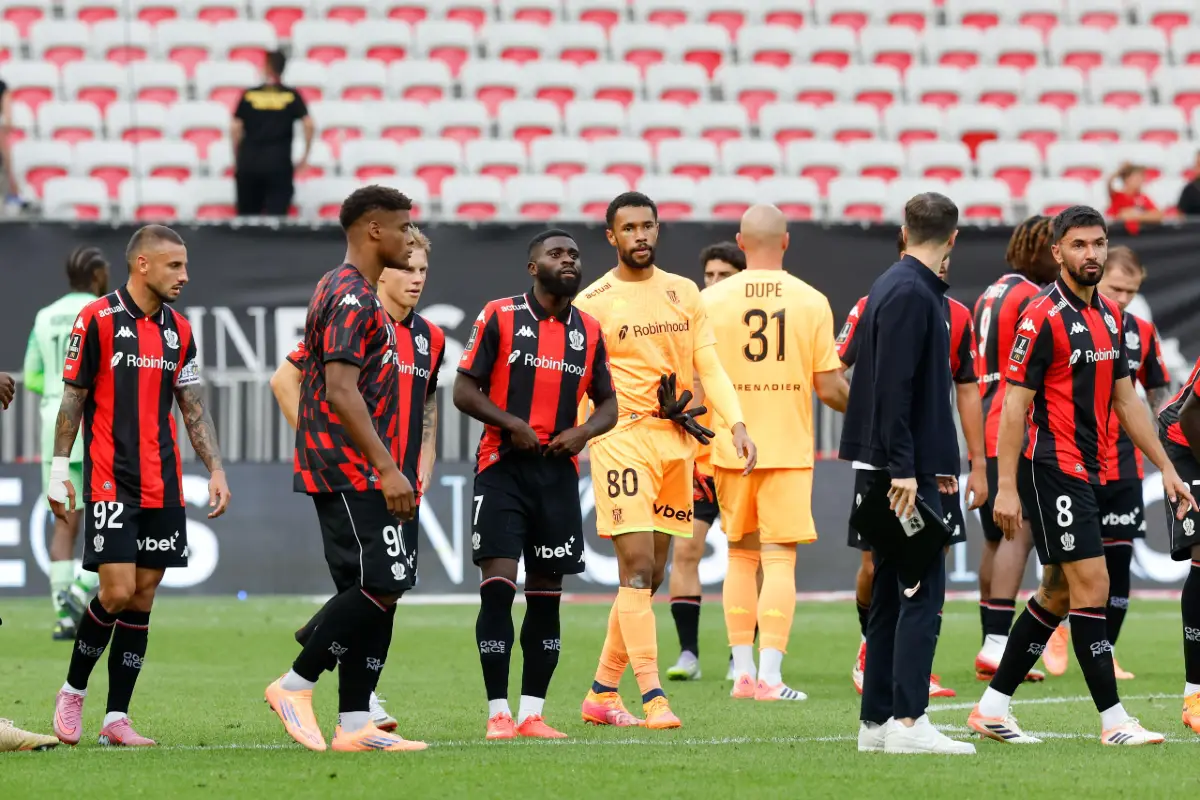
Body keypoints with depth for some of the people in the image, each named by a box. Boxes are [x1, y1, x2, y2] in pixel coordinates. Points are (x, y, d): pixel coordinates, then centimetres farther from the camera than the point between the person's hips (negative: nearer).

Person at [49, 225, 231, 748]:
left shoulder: (179, 331, 11)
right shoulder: (97, 320, -6)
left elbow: (194, 409, 14)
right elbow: (72, 397, -3)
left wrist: (215, 470, 6)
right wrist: (60, 470, -5)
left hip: (162, 486, 5)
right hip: (110, 483, -5)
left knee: (143, 597, 3)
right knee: (117, 592, -12)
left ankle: (116, 718, 7)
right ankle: (73, 691, 10)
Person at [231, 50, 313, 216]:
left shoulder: (248, 96, 5)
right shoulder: (291, 96, 3)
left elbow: (236, 130, 2)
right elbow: (308, 124, -6)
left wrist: (237, 160, 11)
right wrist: (305, 157, 3)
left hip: (249, 161, 1)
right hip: (279, 162, -1)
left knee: (246, 216, 10)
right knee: (276, 214, -5)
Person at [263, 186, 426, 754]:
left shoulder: (349, 293, 19)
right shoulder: (351, 297, -13)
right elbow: (341, 391, -22)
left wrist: (385, 467, 24)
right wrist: (386, 468, -24)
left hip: (357, 474, 11)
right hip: (352, 471, -11)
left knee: (376, 592, 7)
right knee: (381, 585, -14)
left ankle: (354, 726, 5)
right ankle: (295, 686, -6)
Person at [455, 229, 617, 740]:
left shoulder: (589, 332, 11)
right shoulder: (499, 317, -1)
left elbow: (607, 404, 17)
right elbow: (464, 391, -3)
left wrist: (584, 432, -4)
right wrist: (511, 423, -16)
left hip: (559, 471, 4)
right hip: (503, 467, -4)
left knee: (546, 595, 5)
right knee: (497, 587, -11)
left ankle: (532, 713, 11)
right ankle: (498, 713, -7)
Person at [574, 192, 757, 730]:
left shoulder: (684, 293, 12)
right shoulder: (593, 302, -2)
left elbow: (709, 365, 10)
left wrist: (736, 424, -3)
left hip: (676, 442, 5)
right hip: (621, 438, -5)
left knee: (651, 575, 7)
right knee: (637, 569, -13)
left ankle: (602, 694, 17)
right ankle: (652, 699, -15)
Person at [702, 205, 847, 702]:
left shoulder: (711, 300, -1)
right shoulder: (811, 302, -3)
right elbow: (828, 388, -3)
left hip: (730, 449, 2)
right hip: (789, 448, -2)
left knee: (741, 556, 14)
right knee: (779, 559, -1)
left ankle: (743, 671, 14)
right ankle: (769, 676, -8)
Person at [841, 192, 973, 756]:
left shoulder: (896, 287, 17)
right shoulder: (911, 294, -13)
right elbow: (894, 387, -20)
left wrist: (937, 465, 24)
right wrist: (904, 468, -23)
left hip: (896, 469, 10)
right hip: (902, 472, -10)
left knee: (891, 594, 11)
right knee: (923, 593, -10)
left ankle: (877, 721, 14)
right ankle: (907, 721, -14)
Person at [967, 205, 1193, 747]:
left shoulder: (1109, 317, 12)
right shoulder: (1043, 317, -12)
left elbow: (1125, 401, 19)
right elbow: (1014, 406, -14)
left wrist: (1165, 468, 15)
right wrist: (1006, 487, -18)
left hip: (1090, 474, 9)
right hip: (1053, 471, -9)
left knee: (1059, 592, 11)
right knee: (1092, 583, -10)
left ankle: (993, 707, 18)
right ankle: (1113, 720, -7)